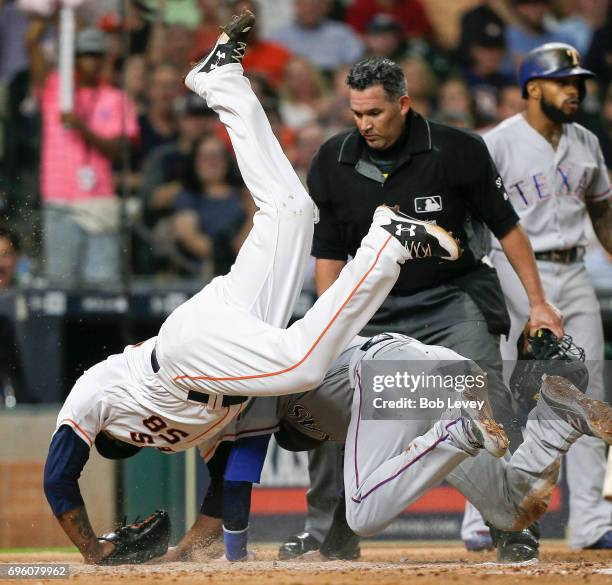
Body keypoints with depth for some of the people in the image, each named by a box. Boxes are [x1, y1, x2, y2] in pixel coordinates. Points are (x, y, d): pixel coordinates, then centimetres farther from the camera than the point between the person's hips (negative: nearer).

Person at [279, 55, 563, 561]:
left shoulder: (456, 150, -15)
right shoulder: (333, 163, -6)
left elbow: (505, 225, -6)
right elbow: (330, 253, 3)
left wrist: (538, 303, -6)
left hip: (455, 297, -3)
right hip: (376, 305, 3)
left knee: (486, 400, -17)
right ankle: (324, 530, 13)